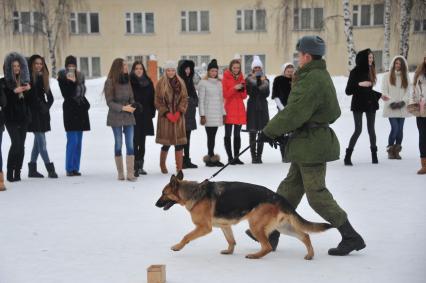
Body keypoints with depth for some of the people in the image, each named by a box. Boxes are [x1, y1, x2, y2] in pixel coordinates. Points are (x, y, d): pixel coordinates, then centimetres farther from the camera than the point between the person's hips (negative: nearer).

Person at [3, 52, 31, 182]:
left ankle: (17, 173, 7)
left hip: (23, 117, 5)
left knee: (21, 145, 2)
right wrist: (14, 91, -21)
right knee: (16, 143, -14)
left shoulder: (24, 80, 13)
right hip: (11, 117, -5)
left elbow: (29, 100, 14)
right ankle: (10, 173, -5)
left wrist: (28, 90, -4)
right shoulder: (5, 82, -1)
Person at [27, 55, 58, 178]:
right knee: (42, 142, -9)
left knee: (38, 142, 10)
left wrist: (46, 106, 2)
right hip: (33, 114, -7)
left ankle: (32, 169, 17)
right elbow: (29, 98, -13)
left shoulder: (43, 78, 12)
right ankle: (50, 169, -11)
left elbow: (50, 97, 16)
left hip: (43, 114, 7)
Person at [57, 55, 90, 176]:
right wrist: (71, 82, -22)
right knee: (72, 140, -12)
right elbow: (66, 95, -14)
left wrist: (86, 103, 11)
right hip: (70, 111, -6)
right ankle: (69, 168, -7)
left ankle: (75, 168, 11)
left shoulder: (79, 76, 14)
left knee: (78, 141, 7)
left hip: (81, 111, 6)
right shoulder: (62, 77, -4)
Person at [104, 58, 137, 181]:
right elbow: (109, 102, -9)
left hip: (128, 116, 4)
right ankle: (120, 173, 14)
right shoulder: (110, 82, -8)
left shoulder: (127, 81, 6)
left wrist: (132, 106, -8)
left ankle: (130, 173, -3)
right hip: (116, 117, -4)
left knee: (130, 144, -3)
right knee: (118, 144, 6)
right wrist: (123, 108, -19)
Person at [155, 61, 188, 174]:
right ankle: (162, 164, 23)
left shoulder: (180, 83, 8)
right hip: (165, 117, -3)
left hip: (178, 117, 3)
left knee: (179, 143, -1)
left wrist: (179, 111, -8)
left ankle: (179, 168, 2)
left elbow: (184, 99, 5)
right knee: (166, 143, -1)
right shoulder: (160, 84, -1)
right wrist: (167, 113, -11)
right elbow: (158, 101, -3)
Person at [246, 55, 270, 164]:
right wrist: (257, 81, -15)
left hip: (262, 106, 2)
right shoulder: (249, 79, 3)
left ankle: (259, 156, 8)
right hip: (252, 107, -2)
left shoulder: (265, 79, 10)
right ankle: (253, 156, 0)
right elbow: (249, 92, -11)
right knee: (253, 133, -3)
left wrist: (263, 83, -11)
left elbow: (267, 94, 1)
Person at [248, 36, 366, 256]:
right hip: (307, 145, 11)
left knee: (316, 193, -4)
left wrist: (269, 132, -10)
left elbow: (293, 113, -22)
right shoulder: (320, 75, 13)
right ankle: (271, 233, 24)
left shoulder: (312, 80, -20)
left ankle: (351, 237, 2)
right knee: (290, 187, 15)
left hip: (312, 144, -11)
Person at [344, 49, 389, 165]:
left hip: (370, 103, 5)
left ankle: (374, 154, 15)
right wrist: (359, 84, -23)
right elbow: (348, 91, -10)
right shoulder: (355, 72, -8)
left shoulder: (370, 71, 8)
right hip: (358, 104, -5)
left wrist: (380, 95, 22)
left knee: (371, 129, 7)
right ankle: (348, 156, -3)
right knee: (358, 130, -9)